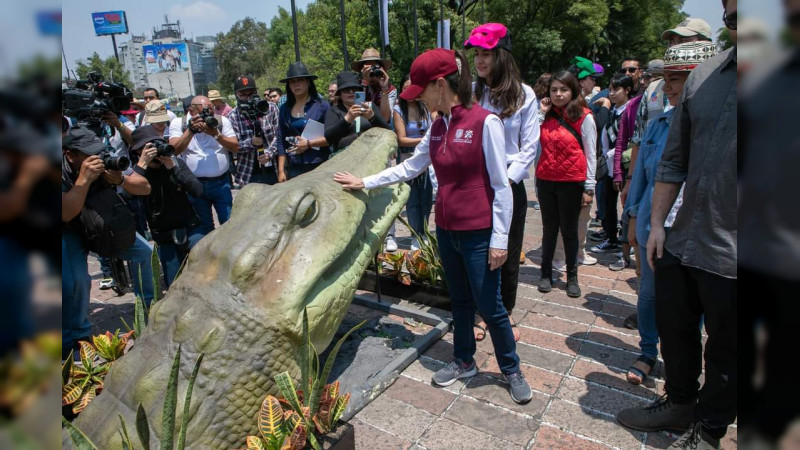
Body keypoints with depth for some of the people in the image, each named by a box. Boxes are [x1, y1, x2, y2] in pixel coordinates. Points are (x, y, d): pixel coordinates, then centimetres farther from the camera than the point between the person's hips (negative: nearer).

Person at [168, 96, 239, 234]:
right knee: (203, 227, 12)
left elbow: (235, 147, -4)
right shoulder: (178, 123, 2)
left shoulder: (222, 121, 3)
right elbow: (174, 150, -11)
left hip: (221, 182, 0)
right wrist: (191, 130, -20)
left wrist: (216, 134, -19)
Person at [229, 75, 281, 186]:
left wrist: (269, 153, -14)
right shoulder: (233, 116, 0)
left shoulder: (270, 108, -1)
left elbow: (278, 136, -1)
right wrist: (250, 143, -19)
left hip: (273, 171, 1)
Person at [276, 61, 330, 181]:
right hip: (295, 168, 3)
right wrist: (281, 171, 6)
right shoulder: (284, 109, 11)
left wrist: (309, 143, -12)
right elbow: (281, 142, 11)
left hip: (320, 166, -2)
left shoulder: (322, 105, 0)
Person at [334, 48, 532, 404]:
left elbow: (501, 185, -14)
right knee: (460, 300, 19)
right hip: (447, 229, 7)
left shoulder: (484, 122, -15)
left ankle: (512, 370, 28)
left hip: (478, 233, -6)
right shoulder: (437, 126, 6)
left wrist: (500, 239, -14)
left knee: (489, 306, 6)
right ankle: (464, 361, 38)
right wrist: (364, 182, 15)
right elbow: (409, 167, 15)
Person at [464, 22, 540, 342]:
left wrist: (508, 180, -11)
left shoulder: (524, 95, -1)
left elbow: (529, 146, -2)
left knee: (509, 253, 10)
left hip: (509, 186, 0)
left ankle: (506, 313, 28)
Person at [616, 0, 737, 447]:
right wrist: (657, 222, 9)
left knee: (725, 352, 14)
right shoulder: (705, 74, 5)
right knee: (674, 331, 20)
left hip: (728, 258, -4)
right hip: (680, 243, 4)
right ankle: (680, 401, 44)